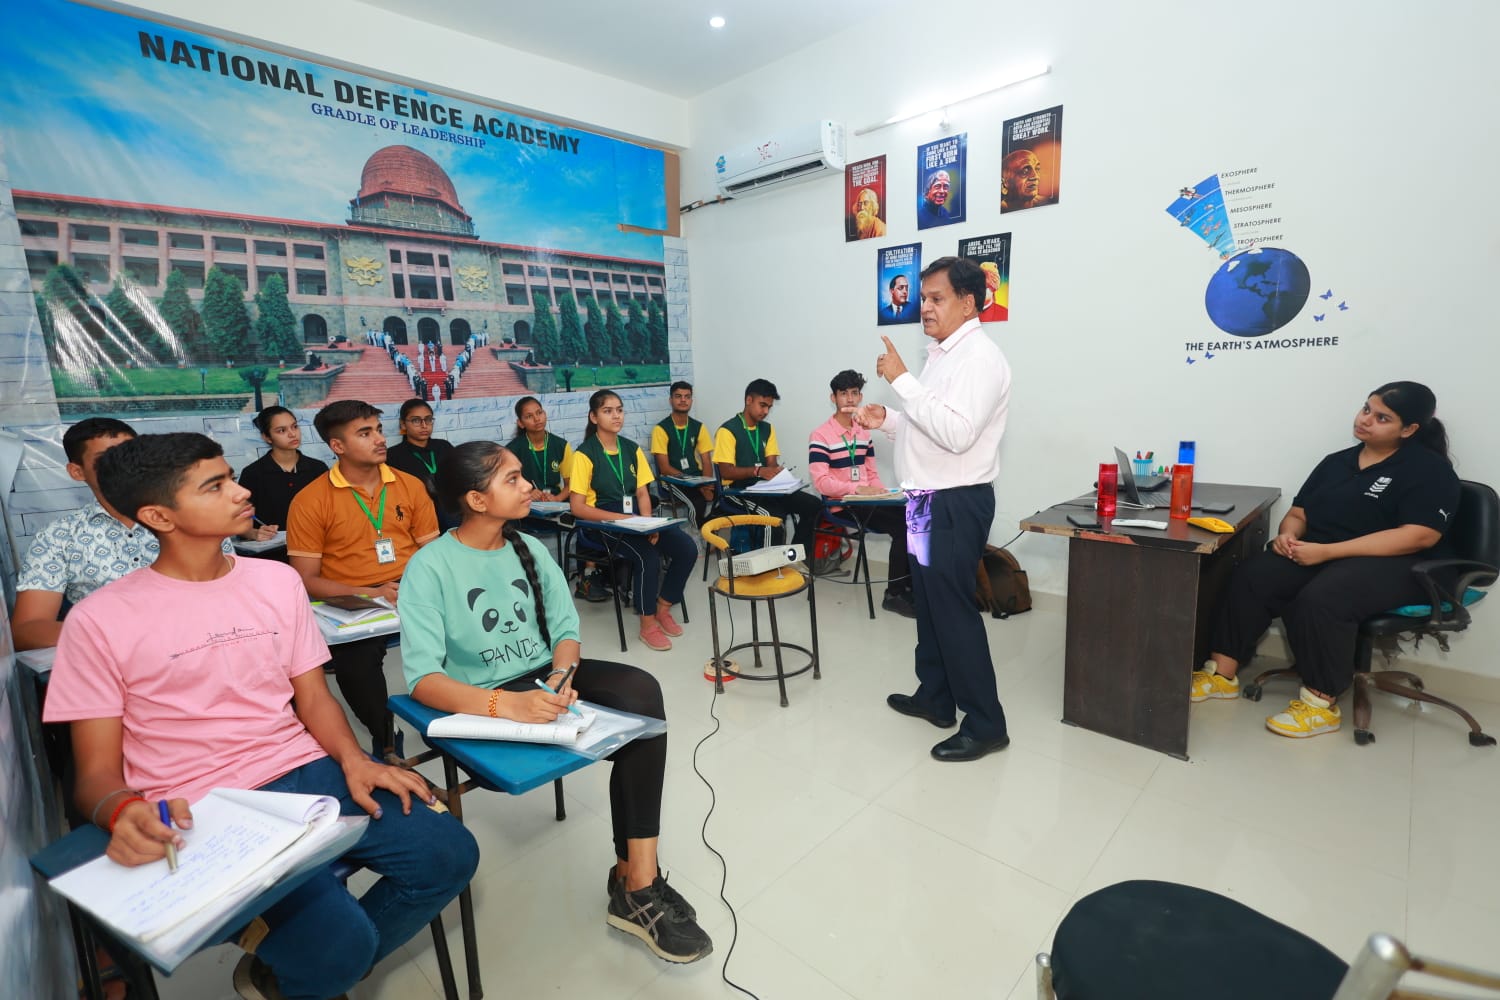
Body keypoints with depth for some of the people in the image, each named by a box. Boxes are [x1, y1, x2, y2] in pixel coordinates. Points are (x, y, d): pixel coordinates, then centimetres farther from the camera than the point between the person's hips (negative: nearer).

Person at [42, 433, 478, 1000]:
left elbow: (312, 696, 9)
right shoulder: (99, 622, -4)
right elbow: (96, 772, -1)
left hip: (307, 774, 4)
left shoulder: (277, 580, 7)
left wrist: (353, 760, -9)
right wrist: (122, 811, -25)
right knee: (342, 938, -23)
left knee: (449, 854, -9)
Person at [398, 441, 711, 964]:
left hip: (545, 676, 5)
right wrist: (504, 703, -37)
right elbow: (422, 677, -21)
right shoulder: (430, 567, -13)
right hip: (481, 700, -5)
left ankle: (638, 882, -17)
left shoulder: (529, 549, 4)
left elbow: (566, 630, 3)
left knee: (640, 690, -25)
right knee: (638, 722, -23)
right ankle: (637, 882, -3)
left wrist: (561, 677, -19)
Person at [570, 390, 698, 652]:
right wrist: (621, 518, -20)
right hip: (603, 525, -5)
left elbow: (642, 493, 8)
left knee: (687, 549, -15)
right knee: (648, 556, -31)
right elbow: (577, 507, -12)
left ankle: (663, 608, 6)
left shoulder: (632, 448, 9)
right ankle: (647, 624, -9)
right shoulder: (584, 454, -8)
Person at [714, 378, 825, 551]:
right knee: (776, 513, -34)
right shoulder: (727, 430, -9)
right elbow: (726, 472, -14)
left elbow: (772, 463, 8)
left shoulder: (767, 429, 13)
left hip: (765, 487, 7)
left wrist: (776, 472, -17)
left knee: (813, 505, -10)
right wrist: (758, 471, -27)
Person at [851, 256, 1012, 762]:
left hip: (957, 503, -10)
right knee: (929, 602, 17)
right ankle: (934, 697, 34)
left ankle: (985, 724, 13)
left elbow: (956, 434, -28)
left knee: (953, 608, -2)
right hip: (929, 499, 10)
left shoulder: (979, 358, -16)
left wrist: (902, 380, -25)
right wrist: (887, 420, 5)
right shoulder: (943, 354, 15)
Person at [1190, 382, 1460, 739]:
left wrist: (1327, 551, -23)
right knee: (1250, 577, -23)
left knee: (1320, 600, -36)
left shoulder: (1431, 470, -2)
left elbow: (1419, 536, -16)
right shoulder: (1336, 462, 17)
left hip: (1393, 565, -5)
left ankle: (1321, 703, -19)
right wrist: (1287, 534, -9)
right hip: (1317, 554, 6)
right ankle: (1222, 674, -19)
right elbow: (1299, 513, 17)